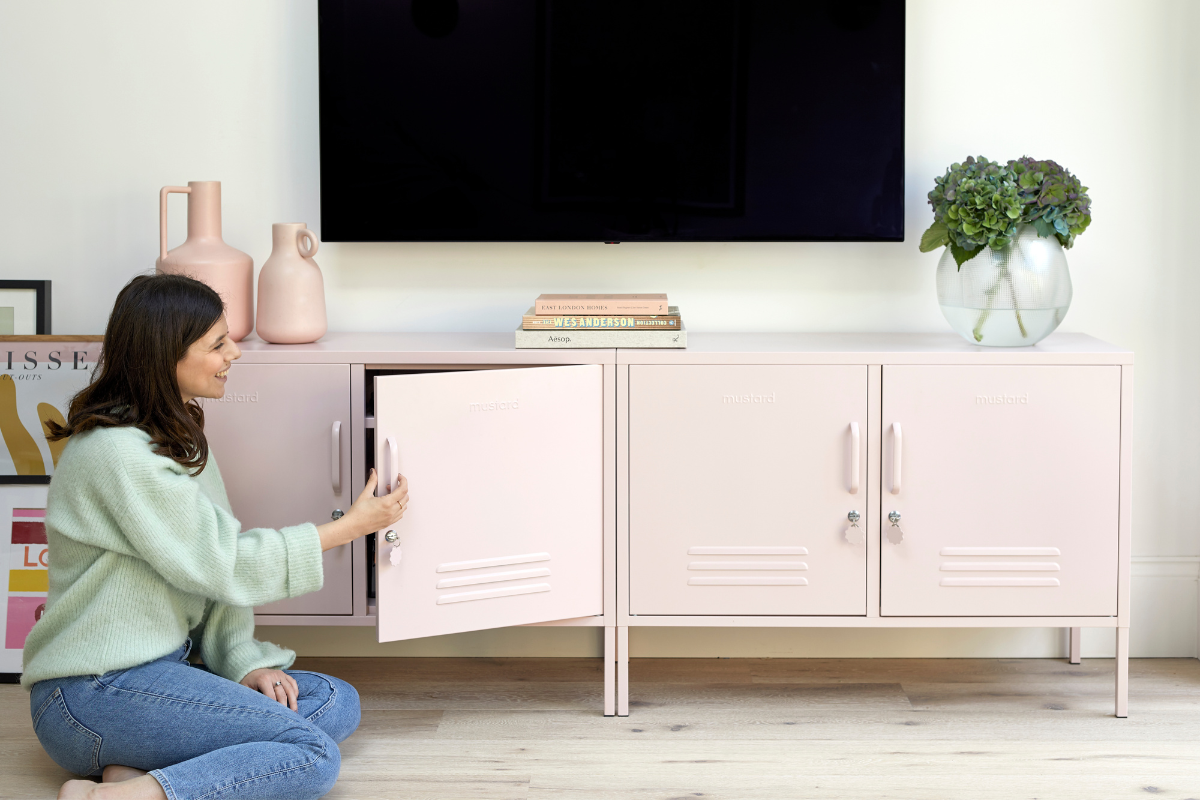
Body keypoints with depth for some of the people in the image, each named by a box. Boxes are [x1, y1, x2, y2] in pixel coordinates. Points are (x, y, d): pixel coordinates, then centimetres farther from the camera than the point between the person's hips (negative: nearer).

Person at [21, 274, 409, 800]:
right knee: (312, 754, -20)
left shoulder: (178, 436, 14)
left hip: (162, 667, 10)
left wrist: (244, 662, -1)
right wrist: (353, 526, -8)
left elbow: (215, 564, 13)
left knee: (336, 702, -1)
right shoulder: (117, 452, -18)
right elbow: (221, 563, -15)